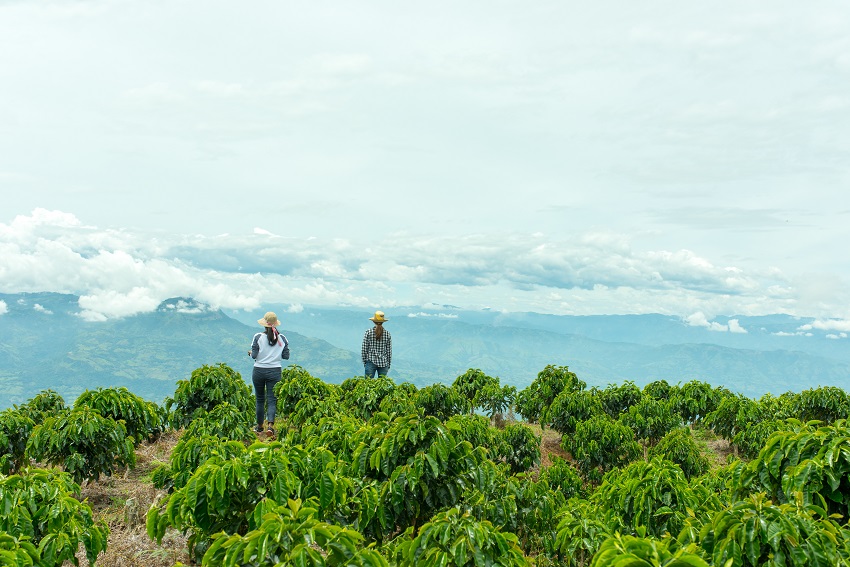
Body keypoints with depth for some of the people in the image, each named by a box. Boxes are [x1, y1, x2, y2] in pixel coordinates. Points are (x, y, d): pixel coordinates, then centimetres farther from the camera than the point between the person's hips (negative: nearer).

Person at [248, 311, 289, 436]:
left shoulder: (258, 337, -8)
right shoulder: (282, 338, -2)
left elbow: (254, 355, -10)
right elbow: (286, 356, 0)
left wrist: (250, 353, 12)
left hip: (259, 371, 0)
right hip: (275, 371, 1)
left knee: (260, 399, 14)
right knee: (272, 399, 2)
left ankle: (260, 426, 23)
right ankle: (271, 425, -16)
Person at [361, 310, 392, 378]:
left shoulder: (368, 332, -4)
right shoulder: (387, 333, 0)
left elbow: (364, 349, -1)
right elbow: (389, 351, 3)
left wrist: (364, 362, 10)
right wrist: (389, 364, 12)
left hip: (371, 362, -1)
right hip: (383, 363, 1)